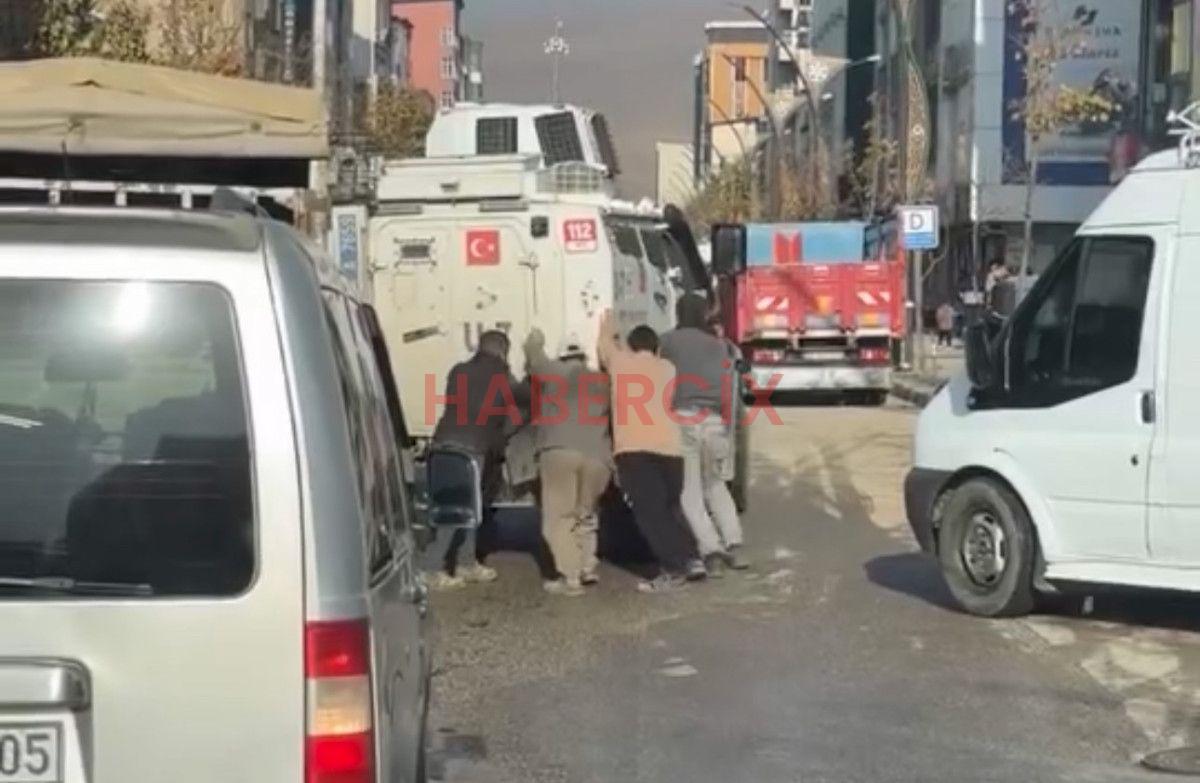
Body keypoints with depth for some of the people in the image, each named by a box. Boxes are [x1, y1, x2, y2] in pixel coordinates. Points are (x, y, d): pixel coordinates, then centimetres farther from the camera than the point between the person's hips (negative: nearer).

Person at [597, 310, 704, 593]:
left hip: (633, 448, -4)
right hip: (669, 447, 4)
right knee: (671, 507, 22)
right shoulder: (667, 368, 20)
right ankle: (692, 559, 14)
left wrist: (607, 325, 55)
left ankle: (673, 568, -13)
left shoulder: (621, 362, 13)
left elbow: (606, 344, 33)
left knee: (649, 511, -5)